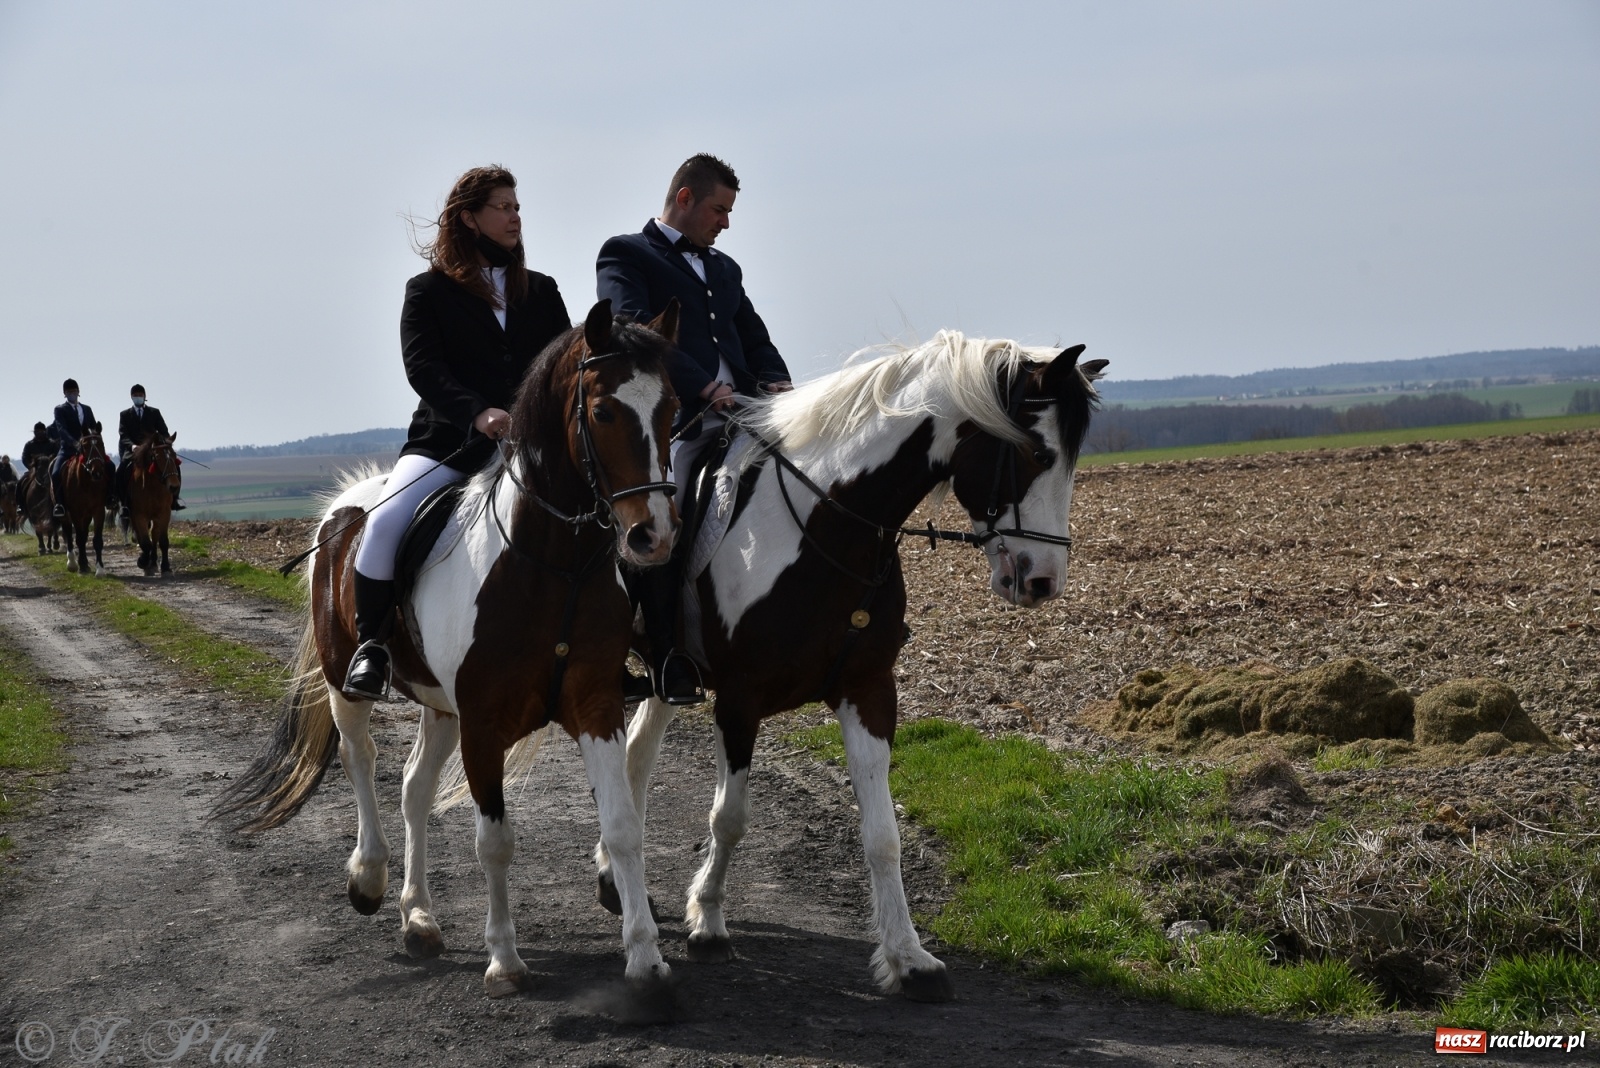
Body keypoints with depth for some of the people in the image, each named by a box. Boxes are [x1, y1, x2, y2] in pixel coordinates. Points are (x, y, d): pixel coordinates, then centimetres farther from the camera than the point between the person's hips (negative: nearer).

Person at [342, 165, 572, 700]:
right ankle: (370, 643, -9)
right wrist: (478, 413, -25)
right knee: (385, 521, -27)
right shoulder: (428, 290, 7)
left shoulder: (542, 291, 19)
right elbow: (423, 368, -8)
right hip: (448, 443, -3)